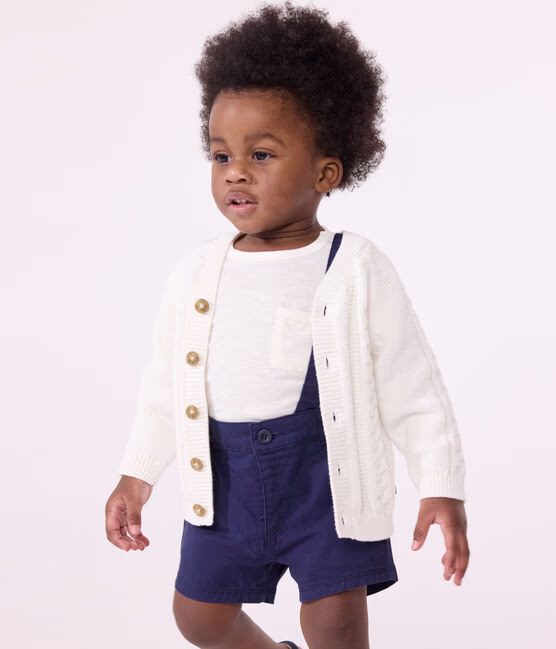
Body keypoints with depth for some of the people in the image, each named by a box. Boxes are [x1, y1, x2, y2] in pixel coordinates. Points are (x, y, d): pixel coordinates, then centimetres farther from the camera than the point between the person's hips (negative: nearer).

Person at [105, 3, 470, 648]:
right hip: (224, 474, 5)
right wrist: (137, 474, 14)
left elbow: (412, 387, -8)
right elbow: (165, 382, 11)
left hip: (328, 471, -4)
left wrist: (442, 488, -10)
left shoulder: (357, 269, -11)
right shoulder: (196, 271, 0)